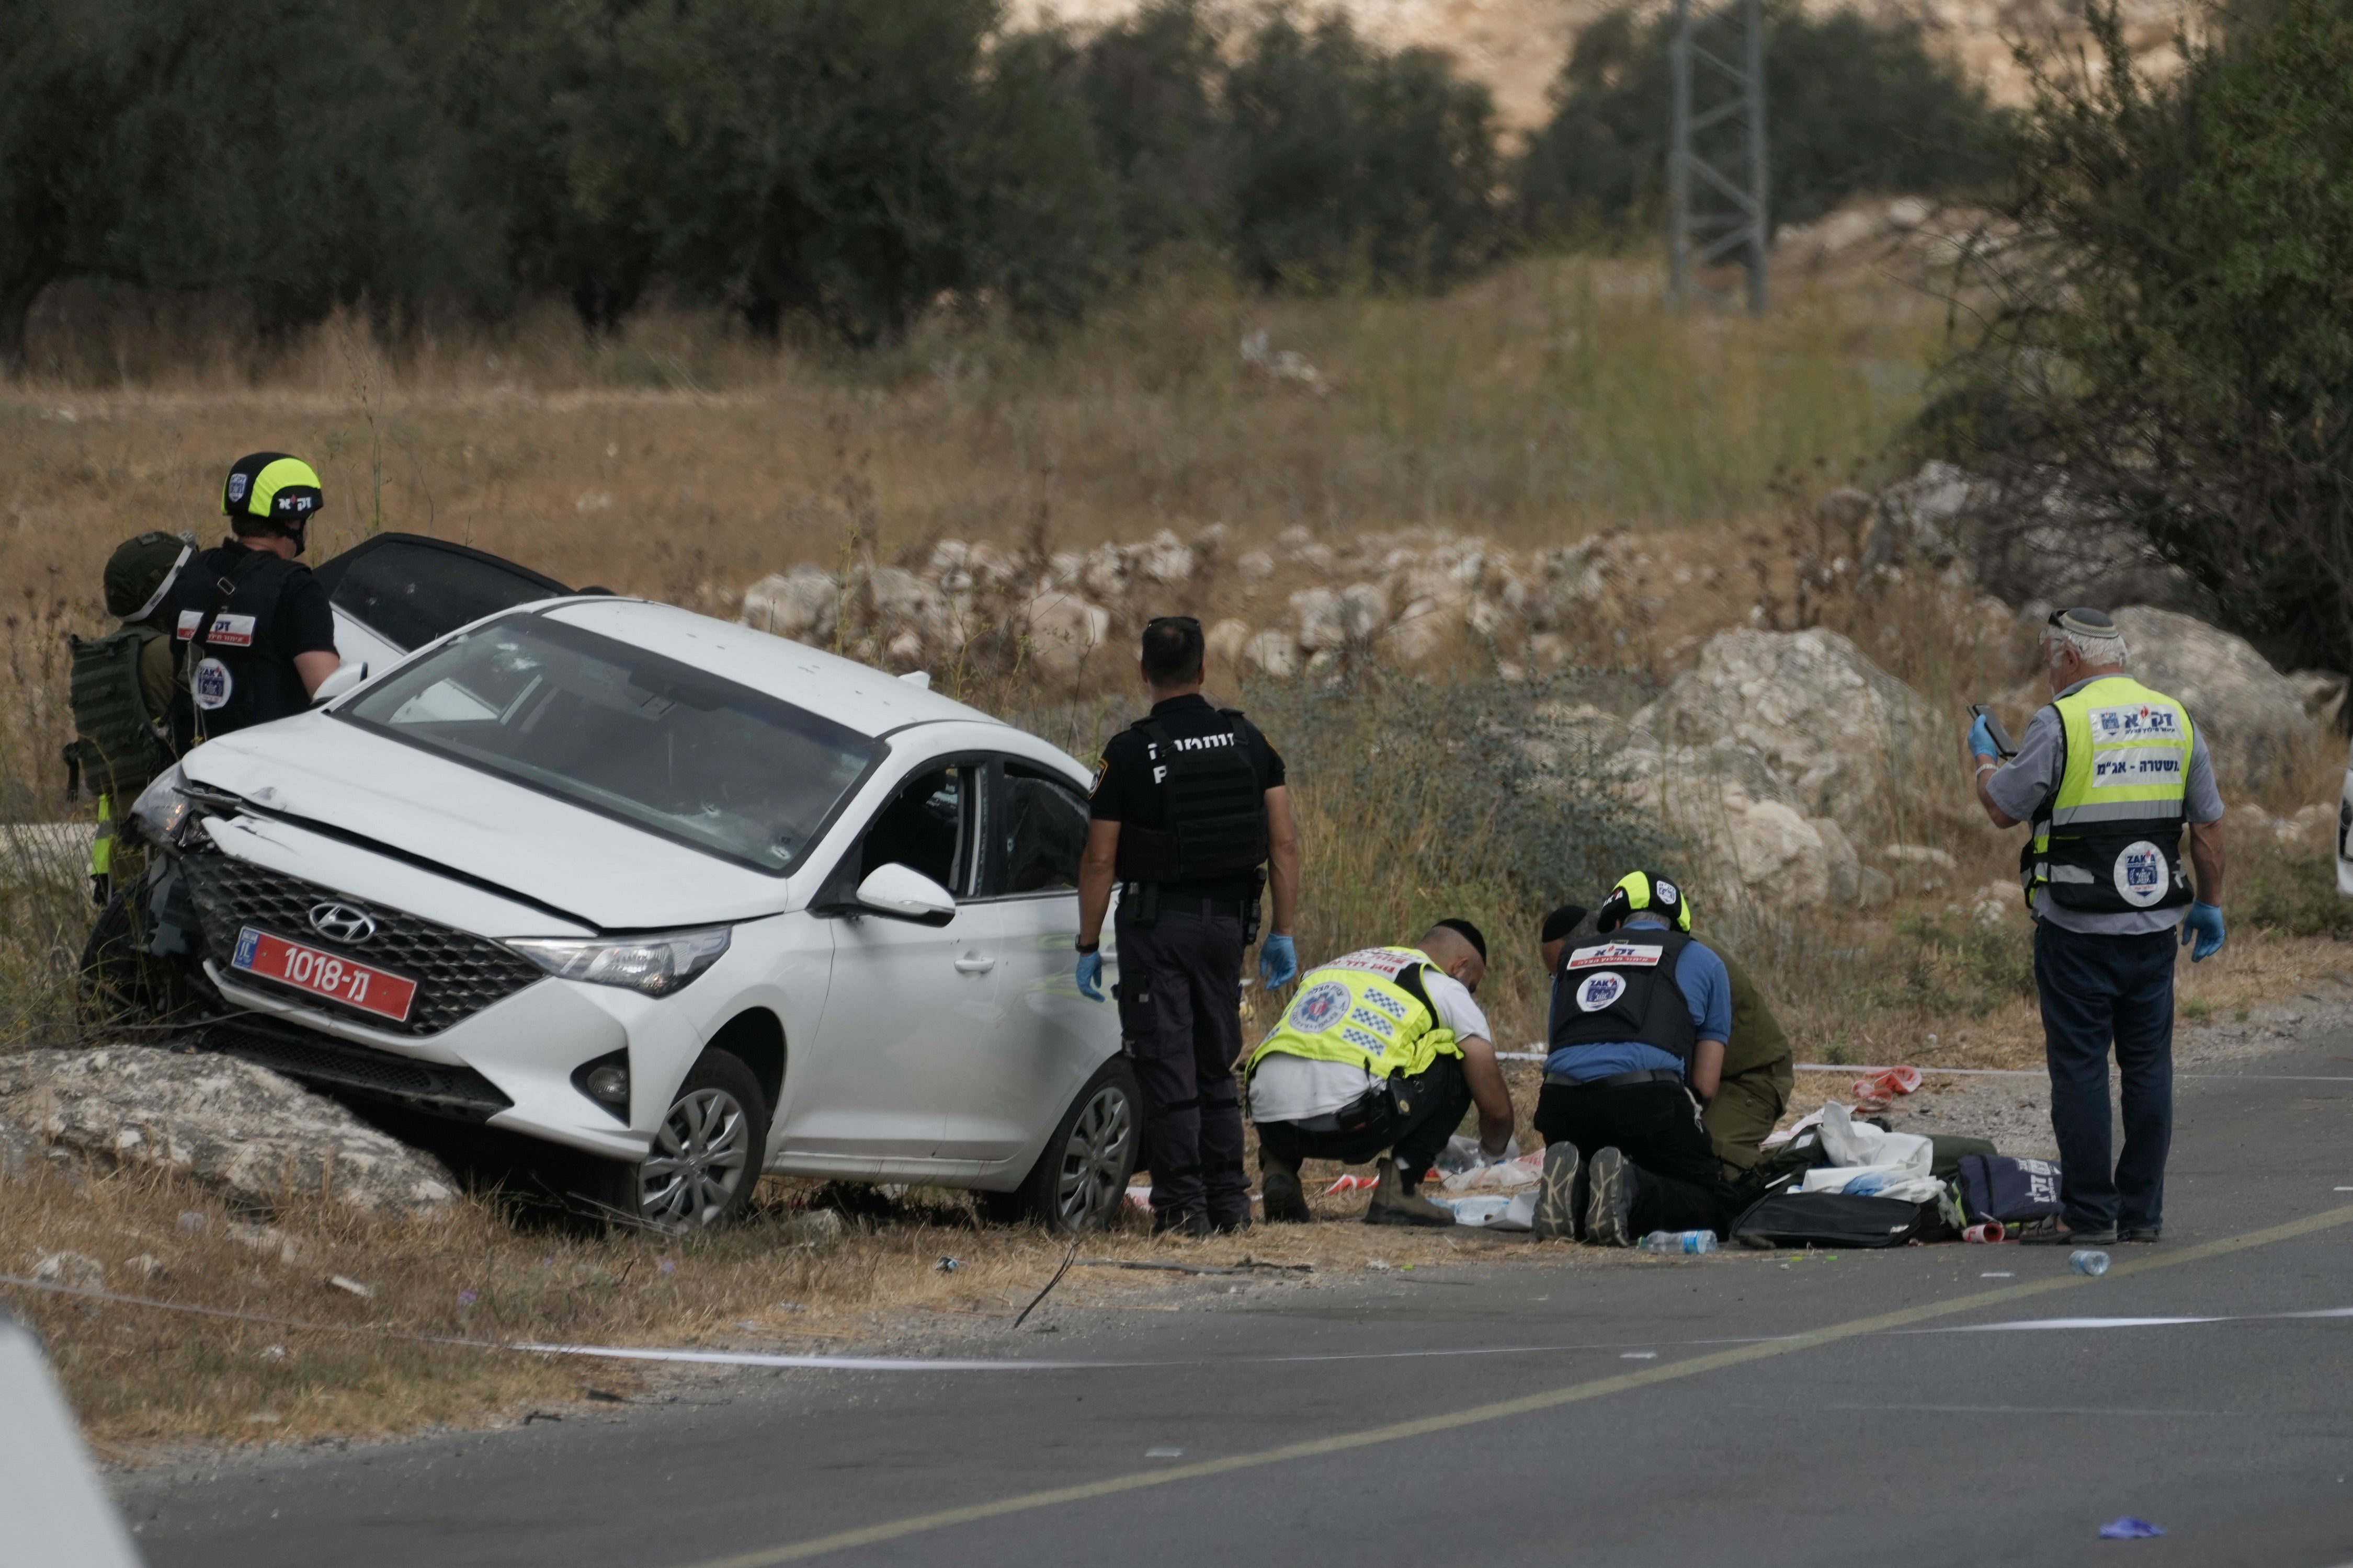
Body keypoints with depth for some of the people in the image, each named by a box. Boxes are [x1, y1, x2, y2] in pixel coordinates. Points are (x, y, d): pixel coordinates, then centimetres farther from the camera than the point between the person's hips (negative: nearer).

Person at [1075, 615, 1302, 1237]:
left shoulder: (1128, 753, -10)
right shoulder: (1249, 742, 2)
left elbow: (1100, 860, -9)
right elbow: (1284, 845, 1)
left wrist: (1089, 946, -1)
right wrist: (1282, 933, 7)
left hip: (1155, 923, -4)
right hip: (1226, 922, 4)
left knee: (1168, 1070, -1)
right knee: (1217, 1067, 15)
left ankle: (1183, 1206, -4)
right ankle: (1228, 1201, 15)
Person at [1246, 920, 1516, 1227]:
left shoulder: (1342, 964, 34)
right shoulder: (1448, 990, 16)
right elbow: (1496, 1108, 16)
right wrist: (1493, 1151, 42)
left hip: (1270, 1123, 6)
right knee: (1456, 1070, 17)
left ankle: (1278, 1166, 15)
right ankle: (1397, 1190, 8)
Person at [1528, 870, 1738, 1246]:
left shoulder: (1572, 958, 30)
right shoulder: (1701, 961, 22)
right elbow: (1705, 1085, 18)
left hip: (1561, 1102, 4)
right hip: (1647, 1097, -4)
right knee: (1713, 1203, 12)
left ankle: (1572, 1189, -9)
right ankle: (1631, 1191, -19)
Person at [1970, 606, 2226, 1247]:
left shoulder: (2060, 722, -10)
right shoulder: (2174, 719, 8)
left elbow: (2004, 808, -5)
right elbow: (2208, 822, 12)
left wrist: (1983, 758, 14)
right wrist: (2210, 903, 21)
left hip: (2077, 928, -5)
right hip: (2154, 927, 5)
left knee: (2079, 1066, -2)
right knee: (2148, 1064, 8)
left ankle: (2088, 1213, -2)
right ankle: (2142, 1210, 11)